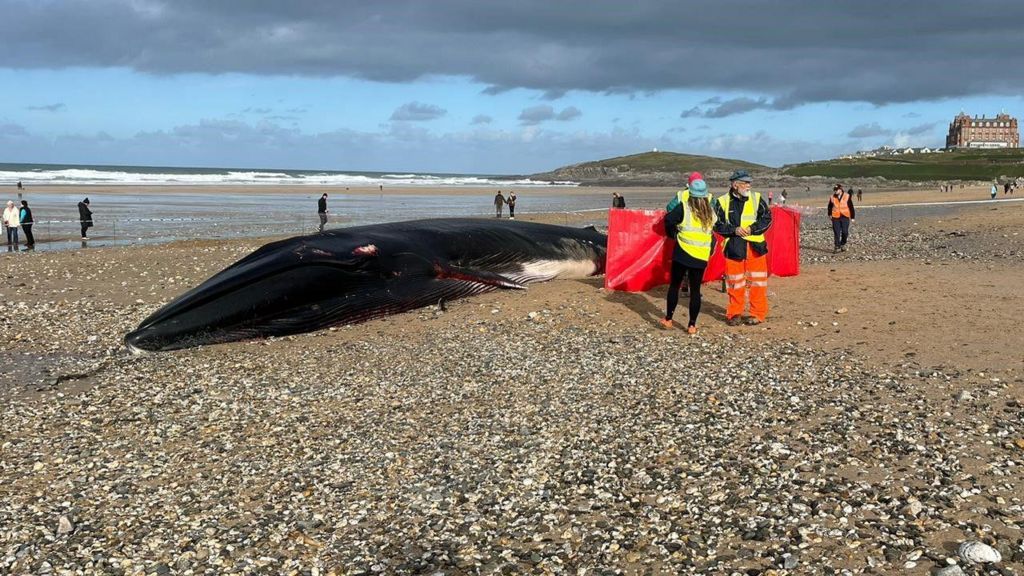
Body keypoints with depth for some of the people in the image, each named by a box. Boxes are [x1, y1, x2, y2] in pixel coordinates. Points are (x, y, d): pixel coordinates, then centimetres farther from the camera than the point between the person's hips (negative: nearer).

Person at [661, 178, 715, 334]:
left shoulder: (684, 207, -8)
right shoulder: (710, 212, 6)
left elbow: (668, 220, -17)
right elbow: (713, 231, 6)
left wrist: (673, 234, -3)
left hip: (683, 253, -3)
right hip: (702, 256, 3)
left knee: (674, 285, 12)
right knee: (695, 290, 8)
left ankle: (668, 319, 16)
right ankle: (692, 325, 8)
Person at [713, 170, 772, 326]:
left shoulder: (756, 198, 2)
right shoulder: (723, 202, -2)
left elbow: (767, 218, 2)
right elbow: (718, 225, 0)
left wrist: (753, 228, -13)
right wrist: (734, 230, -14)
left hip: (755, 246, 1)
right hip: (734, 247, -1)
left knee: (757, 281, 4)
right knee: (735, 283, 6)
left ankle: (758, 314, 14)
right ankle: (735, 313, 19)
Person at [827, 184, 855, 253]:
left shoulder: (847, 196, -2)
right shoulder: (832, 197, 4)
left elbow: (851, 207, 3)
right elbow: (830, 206, 20)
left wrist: (852, 217, 3)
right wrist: (829, 214, 12)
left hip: (845, 217, -1)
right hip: (835, 217, 1)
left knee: (845, 232, 0)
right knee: (836, 233, -2)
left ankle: (843, 244, 21)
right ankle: (837, 247, 3)